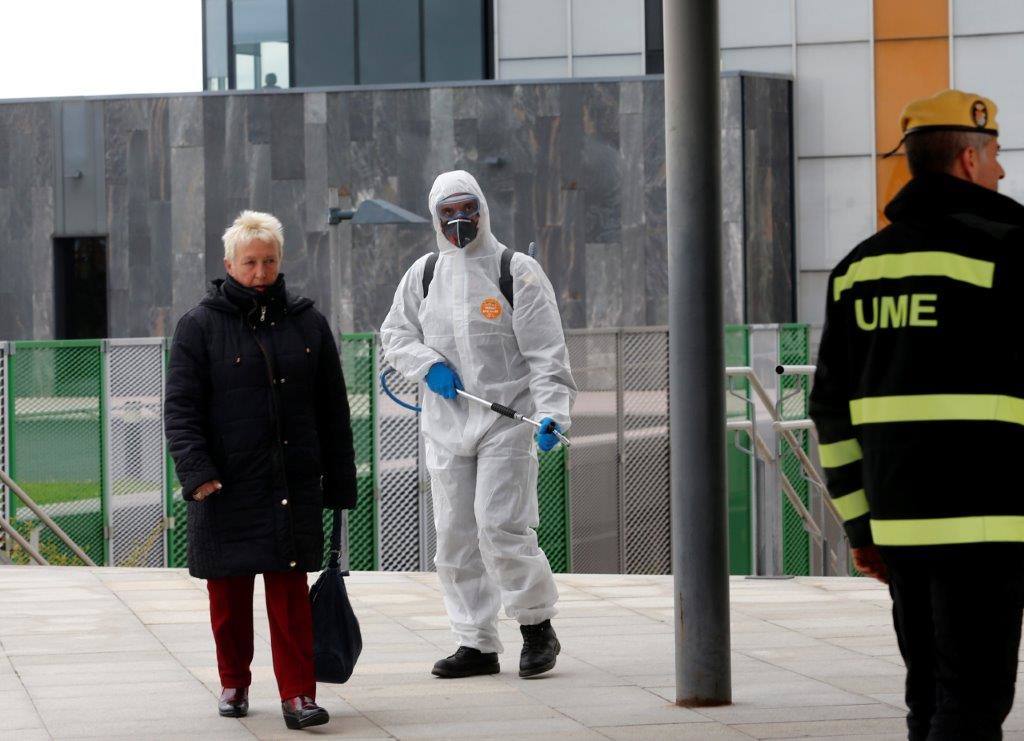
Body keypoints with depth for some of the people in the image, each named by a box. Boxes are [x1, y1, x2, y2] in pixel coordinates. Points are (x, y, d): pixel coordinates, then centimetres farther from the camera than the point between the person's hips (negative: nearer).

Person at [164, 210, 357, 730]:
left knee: (290, 590, -4)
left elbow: (332, 411, 13)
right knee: (229, 592, 7)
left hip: (293, 486, 1)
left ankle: (297, 694, -4)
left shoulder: (308, 325, 9)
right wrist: (195, 472, -18)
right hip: (225, 487, -1)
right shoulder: (200, 326, 0)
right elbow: (180, 409, -5)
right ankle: (234, 684, 23)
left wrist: (340, 483, 11)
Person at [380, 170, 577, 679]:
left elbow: (546, 351, -7)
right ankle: (476, 644, 13)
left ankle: (538, 627, 4)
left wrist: (552, 412, -19)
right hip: (446, 425, 5)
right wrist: (427, 364, -1)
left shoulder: (517, 272, -3)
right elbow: (395, 333, 19)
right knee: (455, 536, 5)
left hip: (507, 418, -5)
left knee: (500, 526, -14)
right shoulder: (424, 274, 11)